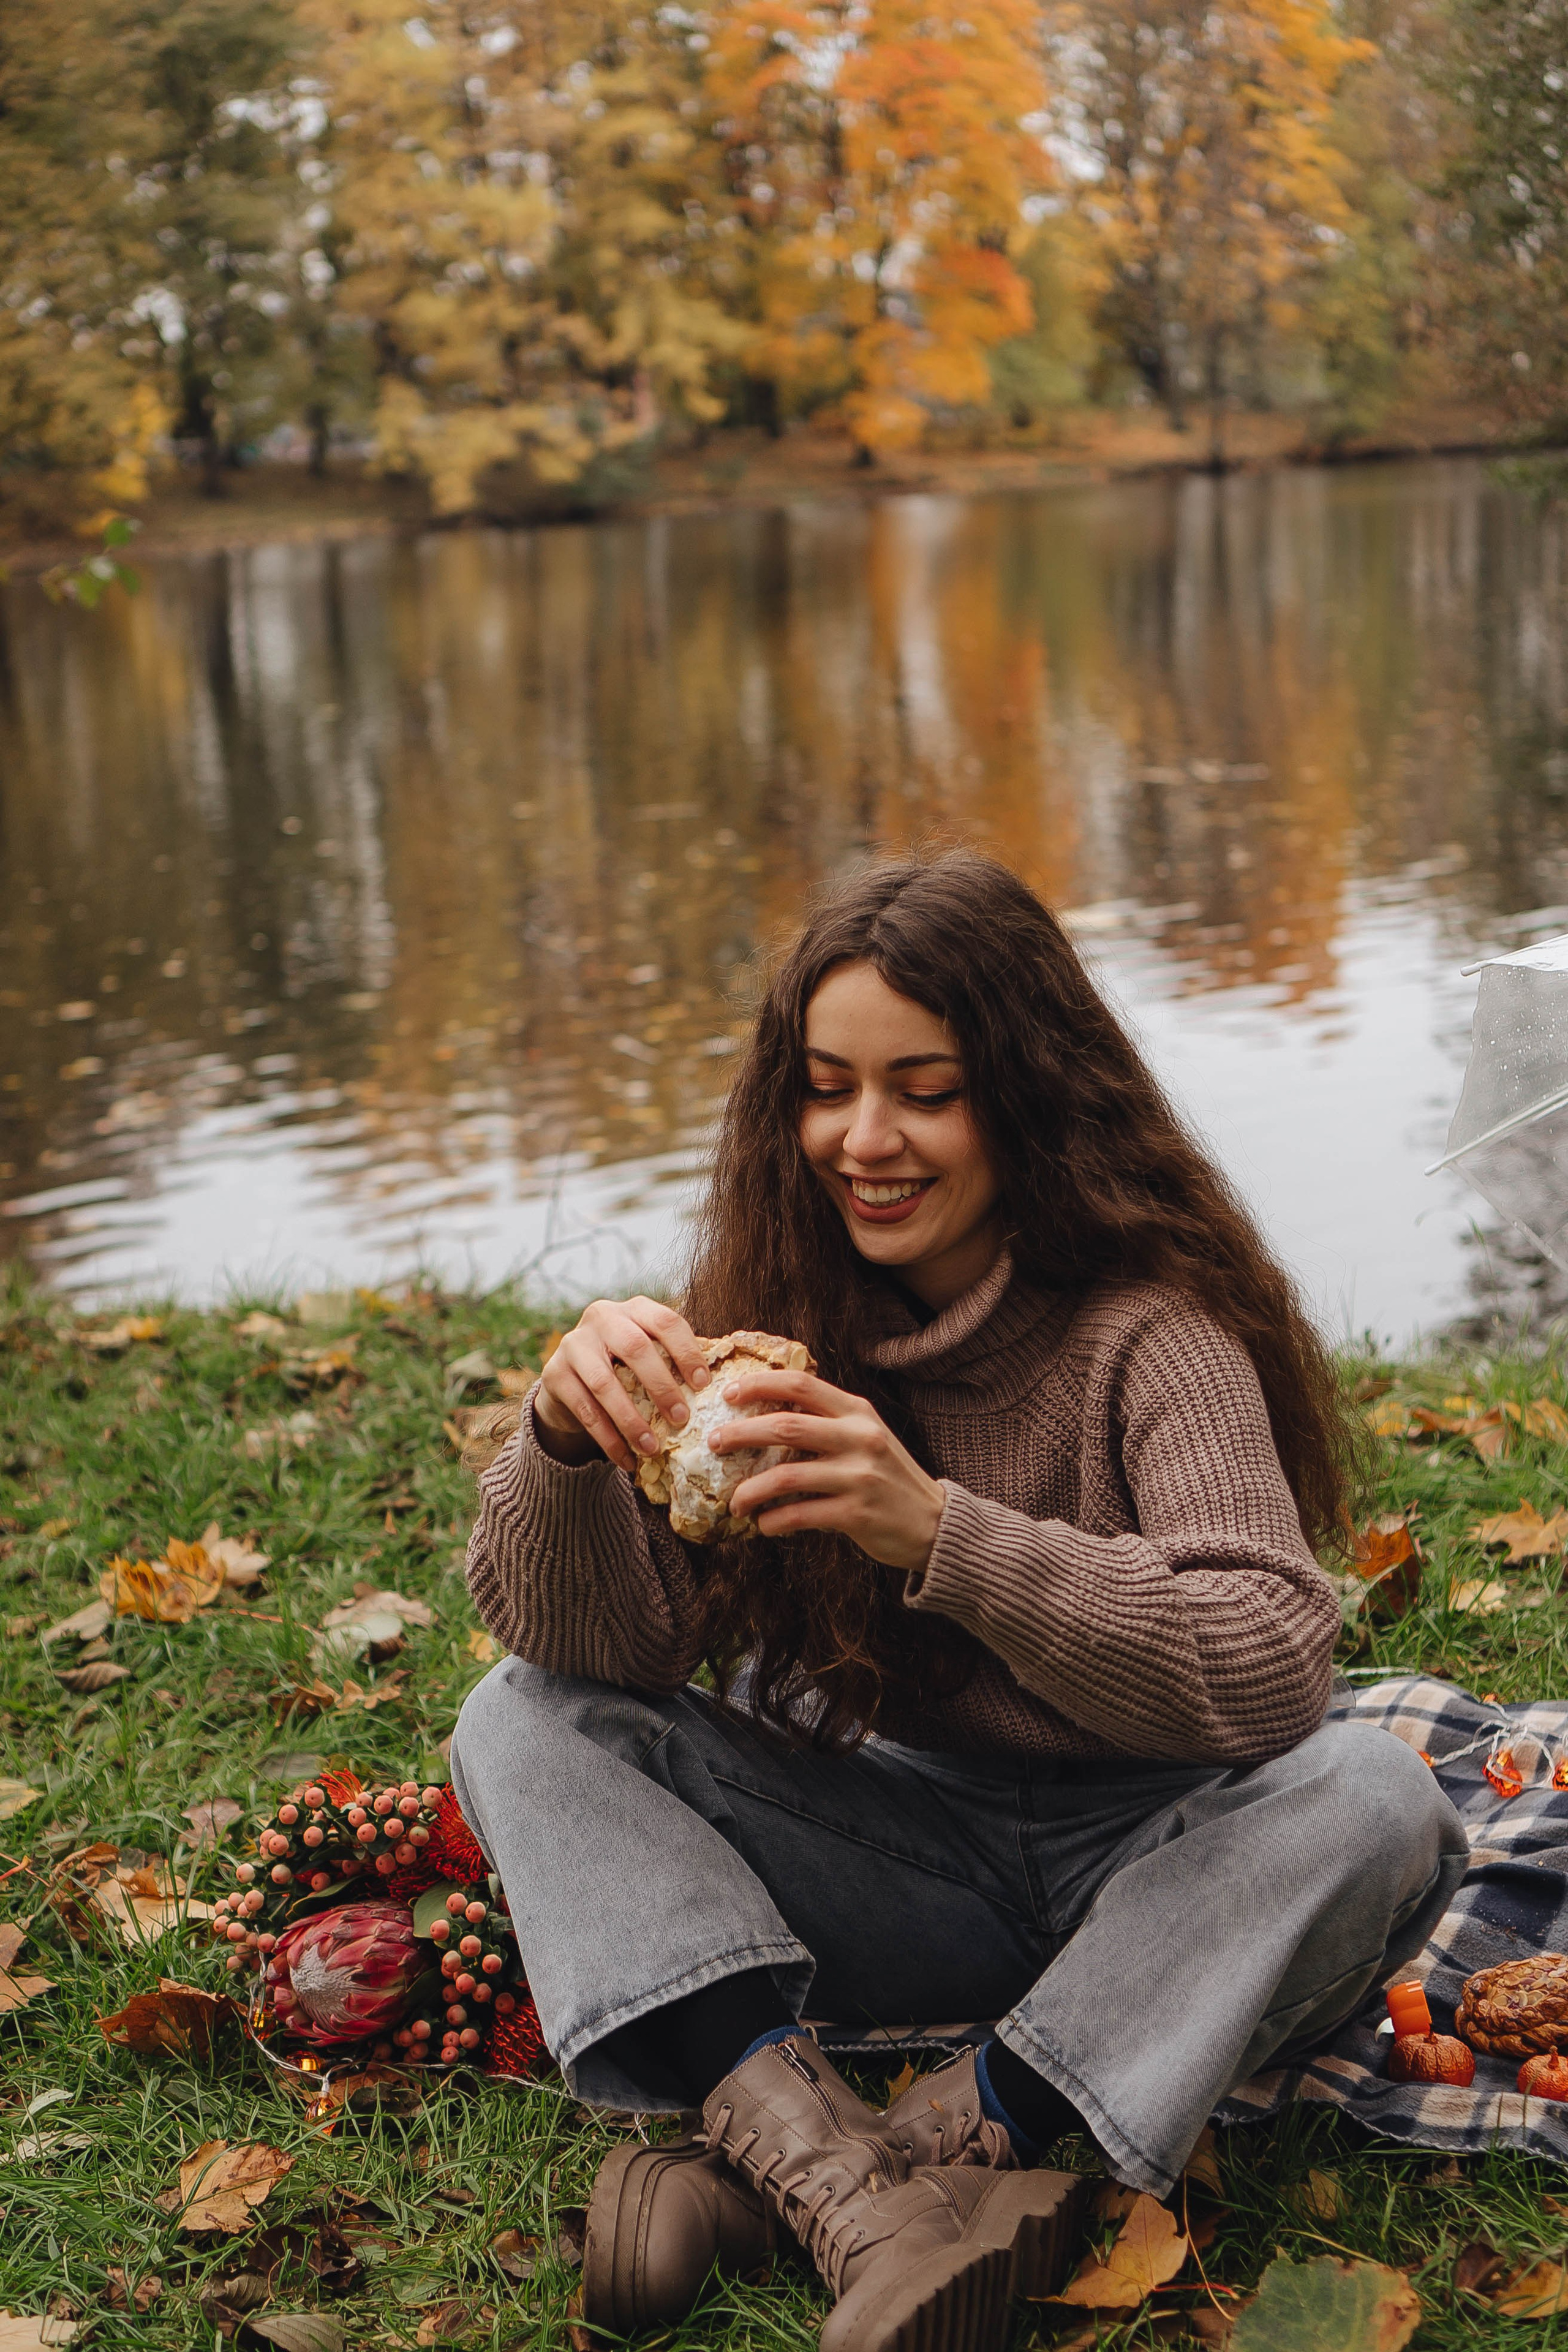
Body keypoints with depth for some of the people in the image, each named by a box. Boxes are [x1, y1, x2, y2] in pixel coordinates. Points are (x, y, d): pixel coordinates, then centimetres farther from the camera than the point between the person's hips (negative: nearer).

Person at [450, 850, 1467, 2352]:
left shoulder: (1149, 1325, -16)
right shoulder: (774, 1309, -4)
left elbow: (1268, 1673, -29)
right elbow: (594, 1646, -11)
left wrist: (939, 1534, -41)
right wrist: (567, 1441, -33)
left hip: (1142, 1861, -3)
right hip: (885, 1855, 4)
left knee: (1370, 1804, -32)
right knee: (523, 1724, -14)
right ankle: (827, 2168, -33)